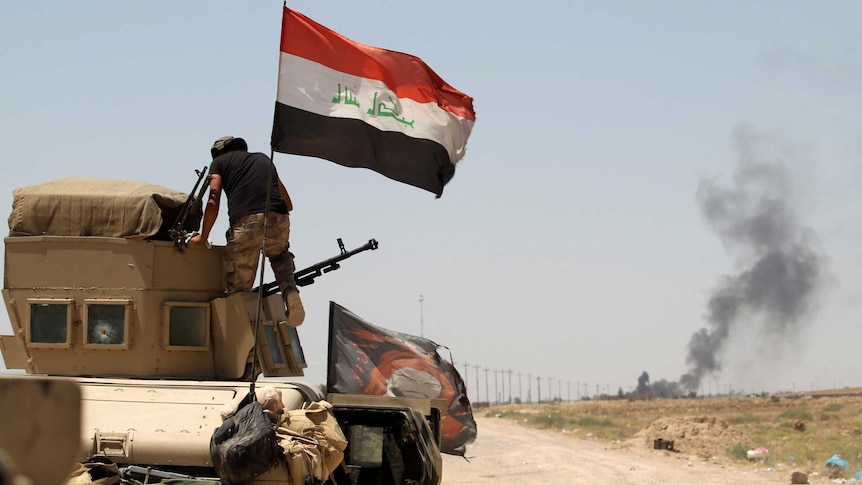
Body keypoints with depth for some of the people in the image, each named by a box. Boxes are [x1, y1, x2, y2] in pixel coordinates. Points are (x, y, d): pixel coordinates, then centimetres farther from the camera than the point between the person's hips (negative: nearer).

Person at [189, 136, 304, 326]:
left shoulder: (220, 161, 21)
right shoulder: (264, 159, 34)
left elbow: (213, 201, 7)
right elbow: (288, 204, 32)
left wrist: (203, 237, 15)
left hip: (245, 225, -4)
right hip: (279, 223, 4)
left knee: (237, 288, 5)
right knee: (280, 255, 35)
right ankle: (289, 290, 7)